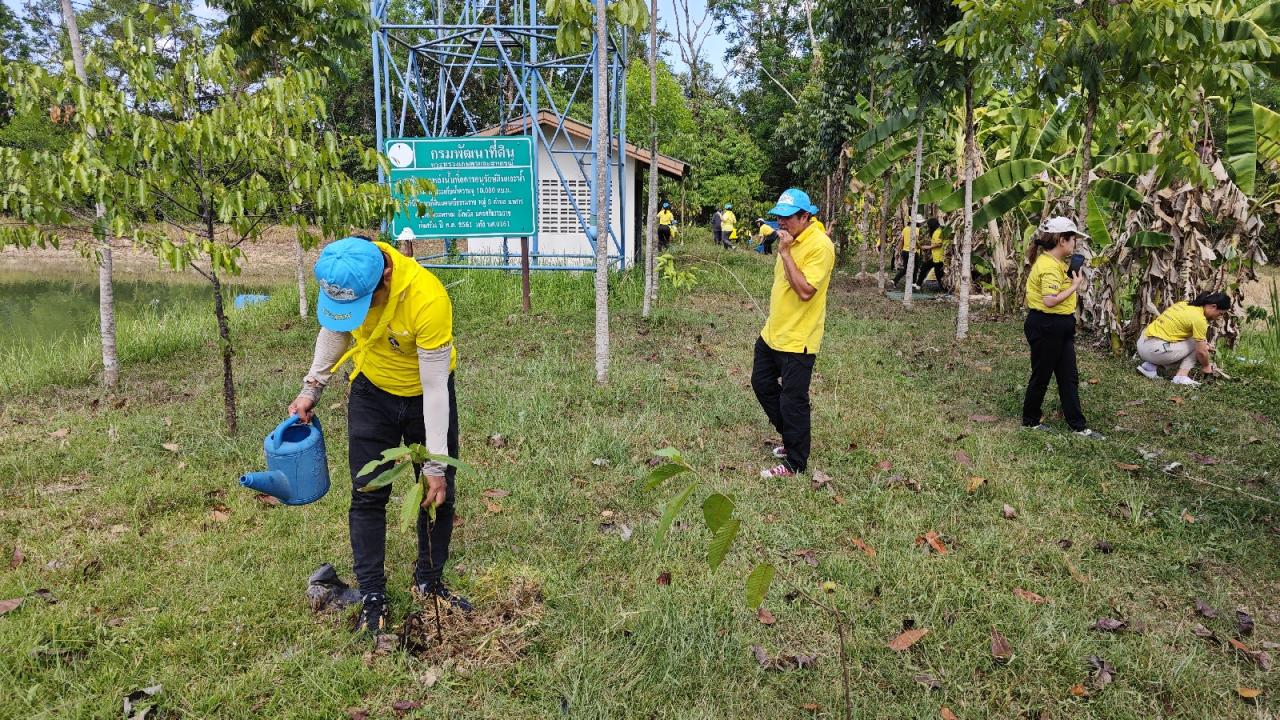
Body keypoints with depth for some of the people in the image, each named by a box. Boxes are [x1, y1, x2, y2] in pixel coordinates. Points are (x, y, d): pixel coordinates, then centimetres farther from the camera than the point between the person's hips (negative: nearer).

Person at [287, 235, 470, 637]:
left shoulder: (427, 298, -37)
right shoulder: (342, 274, -22)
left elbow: (435, 387, -30)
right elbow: (335, 329, 1)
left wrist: (436, 465, -27)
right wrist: (312, 387, -4)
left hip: (426, 394, -3)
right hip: (371, 392, 3)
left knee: (438, 493, 6)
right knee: (367, 495, 2)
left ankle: (429, 581, 26)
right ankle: (372, 597, 13)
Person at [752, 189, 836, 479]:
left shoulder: (820, 245, -20)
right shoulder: (791, 240, 8)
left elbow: (805, 291, -29)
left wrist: (785, 253, -27)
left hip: (797, 341, -10)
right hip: (772, 333, 10)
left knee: (792, 402, 0)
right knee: (762, 384, 19)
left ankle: (795, 465, 16)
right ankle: (793, 440, 36)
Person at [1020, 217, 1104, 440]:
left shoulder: (1057, 263, 12)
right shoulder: (1048, 266, -21)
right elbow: (1050, 301, -28)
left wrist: (1074, 277, 3)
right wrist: (1075, 285, -18)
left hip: (1061, 327, 10)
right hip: (1045, 327, -10)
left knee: (1069, 377, 11)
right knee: (1041, 376, 5)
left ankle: (1078, 426, 16)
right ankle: (1030, 421, 21)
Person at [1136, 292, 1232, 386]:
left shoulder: (1185, 304, 13)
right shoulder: (1199, 319, -12)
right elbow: (1201, 351, -8)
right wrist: (1206, 367, 12)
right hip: (1154, 349, -8)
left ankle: (1150, 366, 12)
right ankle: (1181, 376, 0)